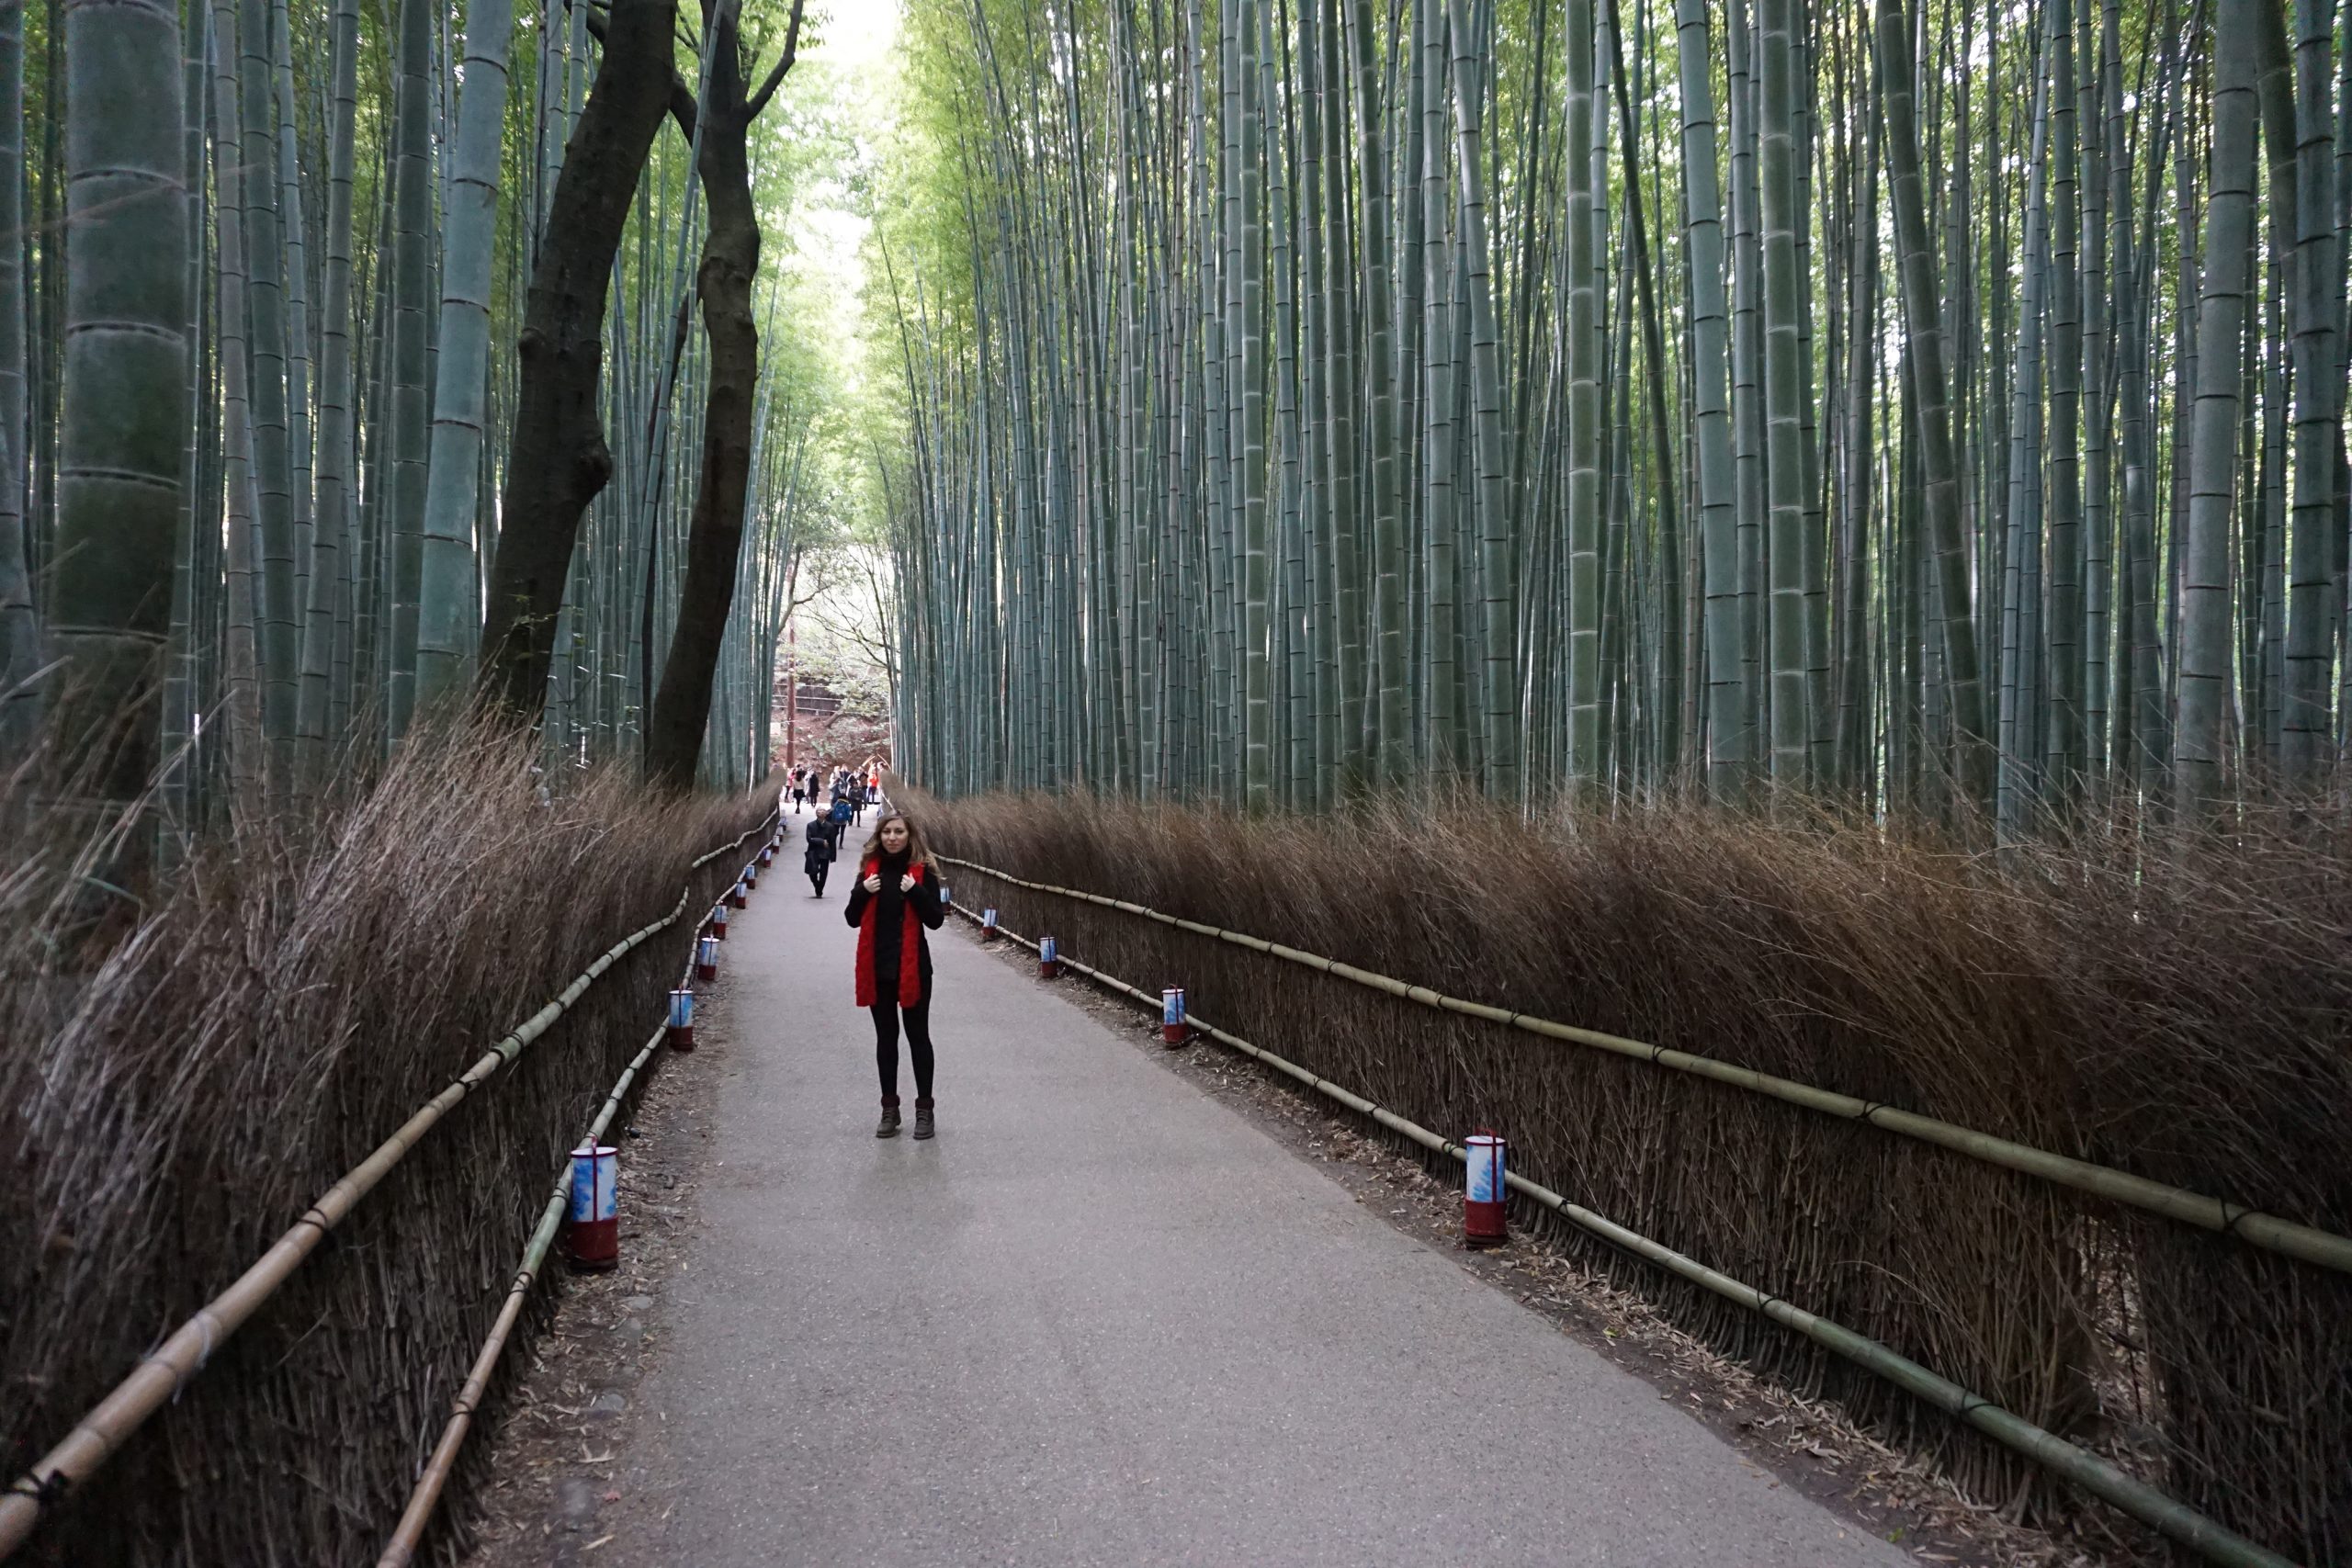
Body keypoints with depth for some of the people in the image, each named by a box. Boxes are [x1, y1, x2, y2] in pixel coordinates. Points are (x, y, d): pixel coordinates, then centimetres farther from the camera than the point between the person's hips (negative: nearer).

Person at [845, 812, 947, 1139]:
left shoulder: (922, 871, -4)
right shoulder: (870, 869, 6)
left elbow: (935, 920, -8)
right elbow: (852, 919, 7)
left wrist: (915, 891, -22)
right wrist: (863, 892, -11)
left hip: (912, 967, -4)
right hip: (877, 967, 4)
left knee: (918, 1036, 3)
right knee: (885, 1038, 10)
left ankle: (924, 1109, 10)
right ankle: (889, 1108, 18)